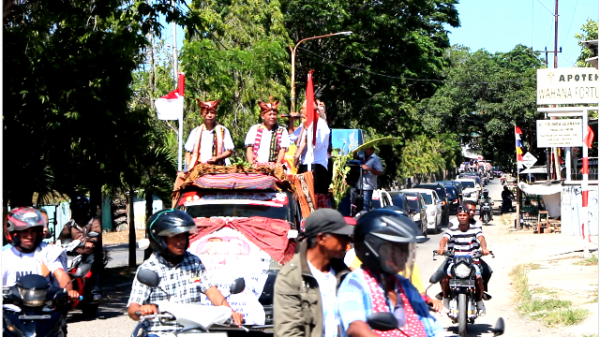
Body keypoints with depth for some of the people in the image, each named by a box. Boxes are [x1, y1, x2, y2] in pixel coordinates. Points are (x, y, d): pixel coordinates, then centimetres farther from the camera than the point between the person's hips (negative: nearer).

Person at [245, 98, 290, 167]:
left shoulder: (282, 131, 13)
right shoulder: (254, 129, 15)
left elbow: (282, 150, 5)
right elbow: (249, 149, 11)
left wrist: (278, 164, -11)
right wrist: (251, 165, -3)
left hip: (273, 166, 0)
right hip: (256, 166, 0)